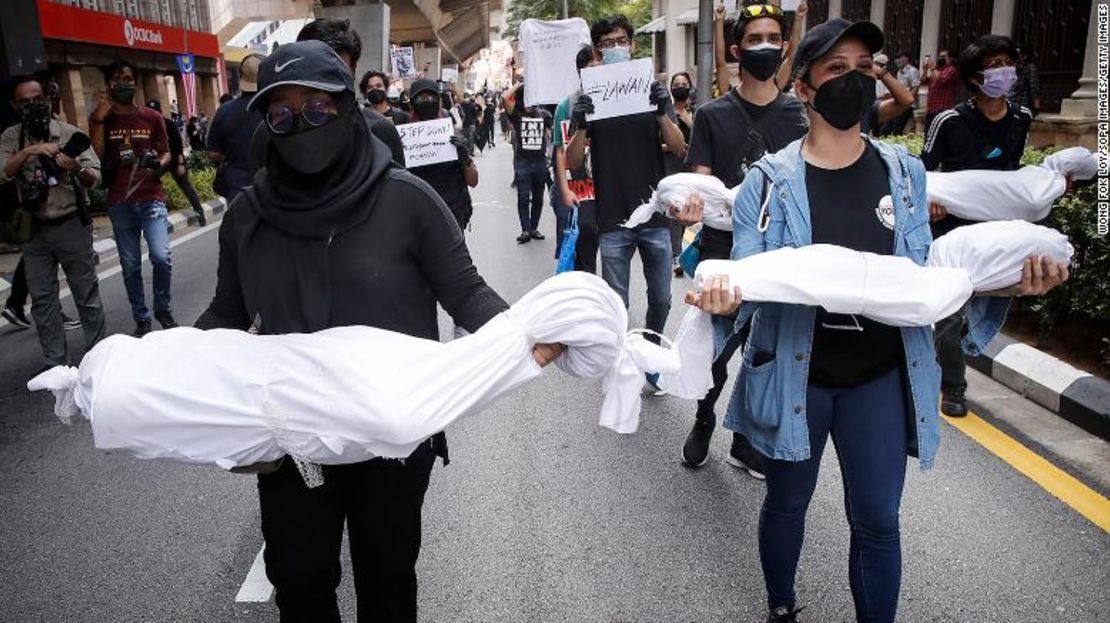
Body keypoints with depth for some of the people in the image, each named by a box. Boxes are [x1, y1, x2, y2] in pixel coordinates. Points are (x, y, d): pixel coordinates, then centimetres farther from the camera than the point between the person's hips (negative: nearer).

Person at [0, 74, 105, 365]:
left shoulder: (70, 132, -3)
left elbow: (95, 178, -8)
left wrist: (77, 169, -29)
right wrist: (28, 151, -24)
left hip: (72, 225, -3)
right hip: (34, 230, 3)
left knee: (87, 293, 5)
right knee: (42, 300, 7)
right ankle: (57, 366, 17)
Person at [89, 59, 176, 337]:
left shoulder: (152, 117, 5)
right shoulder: (100, 118, 6)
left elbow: (166, 152, 11)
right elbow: (95, 157, -4)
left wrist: (159, 164, -11)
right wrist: (99, 120, -10)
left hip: (151, 198, -1)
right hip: (119, 202, 1)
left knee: (161, 257, -16)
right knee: (130, 266, 5)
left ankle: (162, 308, 7)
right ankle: (141, 319, 16)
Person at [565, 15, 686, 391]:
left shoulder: (653, 91, 5)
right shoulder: (589, 98, 2)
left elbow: (678, 147, -2)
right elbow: (573, 162, -4)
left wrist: (662, 112, -20)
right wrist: (582, 125, -22)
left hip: (655, 217, 2)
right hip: (613, 221, -1)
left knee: (660, 299, 9)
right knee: (616, 303, 5)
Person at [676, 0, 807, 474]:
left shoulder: (799, 116, 9)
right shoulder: (713, 115, 3)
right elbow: (700, 183, -3)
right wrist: (691, 206, -27)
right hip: (723, 254, -2)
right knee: (715, 351, 0)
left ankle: (747, 443, 27)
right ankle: (703, 424, 29)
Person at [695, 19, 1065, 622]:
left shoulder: (904, 172, 1)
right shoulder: (769, 180, -8)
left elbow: (923, 273, 4)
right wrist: (724, 297, -34)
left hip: (881, 375, 2)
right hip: (794, 371, -1)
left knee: (877, 520, 8)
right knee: (787, 502, 17)